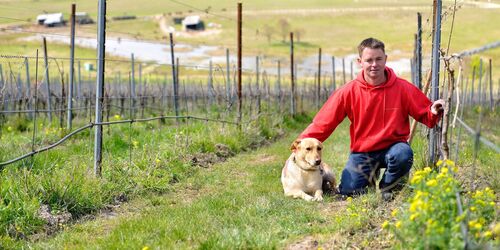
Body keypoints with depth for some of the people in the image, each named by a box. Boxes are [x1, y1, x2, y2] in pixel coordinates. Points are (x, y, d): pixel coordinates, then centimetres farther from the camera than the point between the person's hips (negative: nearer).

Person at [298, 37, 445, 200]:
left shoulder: (402, 88, -7)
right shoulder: (349, 91, -7)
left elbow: (425, 114, -2)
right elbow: (323, 122, -5)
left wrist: (434, 112, -26)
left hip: (392, 146, 0)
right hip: (361, 152, 1)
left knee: (403, 154, -35)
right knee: (348, 190, -17)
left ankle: (387, 187, -1)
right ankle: (371, 176, 21)